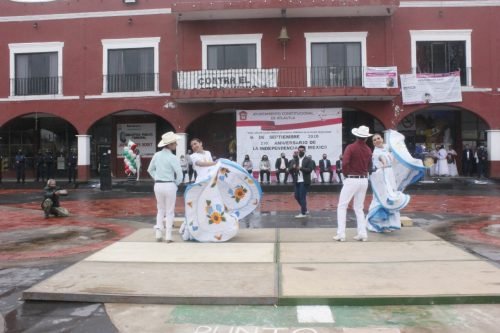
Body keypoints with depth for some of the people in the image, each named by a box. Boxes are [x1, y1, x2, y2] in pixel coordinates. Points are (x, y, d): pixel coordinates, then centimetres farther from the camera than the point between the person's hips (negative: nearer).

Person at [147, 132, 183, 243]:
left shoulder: (156, 155, 3)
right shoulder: (172, 158, -14)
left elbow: (150, 169, 12)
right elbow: (179, 173, -16)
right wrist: (177, 183, 1)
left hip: (158, 185, 5)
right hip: (169, 185, -5)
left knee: (160, 210, 19)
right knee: (169, 211, 7)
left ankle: (158, 234, 14)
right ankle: (168, 236, 8)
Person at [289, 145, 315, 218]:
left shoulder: (308, 160, -2)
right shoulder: (294, 160, 10)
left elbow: (310, 170, -12)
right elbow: (290, 170, 4)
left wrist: (301, 168, -21)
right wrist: (293, 167, -18)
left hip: (304, 181, -5)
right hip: (297, 181, 6)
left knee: (302, 197, -5)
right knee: (297, 196, 10)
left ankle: (303, 213, 4)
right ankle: (305, 210, 27)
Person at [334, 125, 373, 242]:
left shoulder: (351, 147, -12)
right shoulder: (368, 149, 4)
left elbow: (345, 163, -20)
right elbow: (369, 167, 13)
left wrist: (346, 174, -4)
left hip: (351, 179, -5)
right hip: (364, 180, 5)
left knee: (342, 206, 4)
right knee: (359, 208, 16)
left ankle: (341, 234, -1)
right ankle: (362, 233, 10)